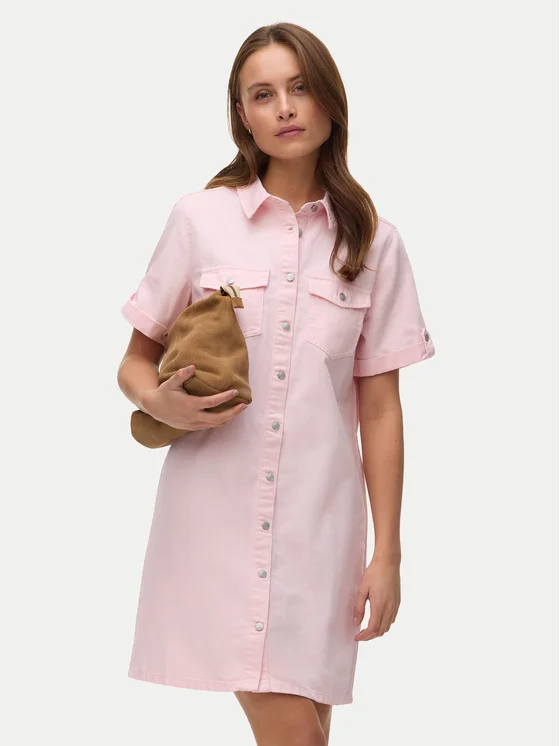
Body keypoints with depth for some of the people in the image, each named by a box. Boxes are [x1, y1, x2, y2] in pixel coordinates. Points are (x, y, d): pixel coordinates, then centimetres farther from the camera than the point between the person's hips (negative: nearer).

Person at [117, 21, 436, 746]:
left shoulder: (372, 241, 6)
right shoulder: (200, 217, 2)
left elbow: (379, 407, 7)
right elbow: (136, 361, 10)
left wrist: (387, 553, 4)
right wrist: (162, 403, -13)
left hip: (319, 519, 1)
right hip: (217, 510, -1)